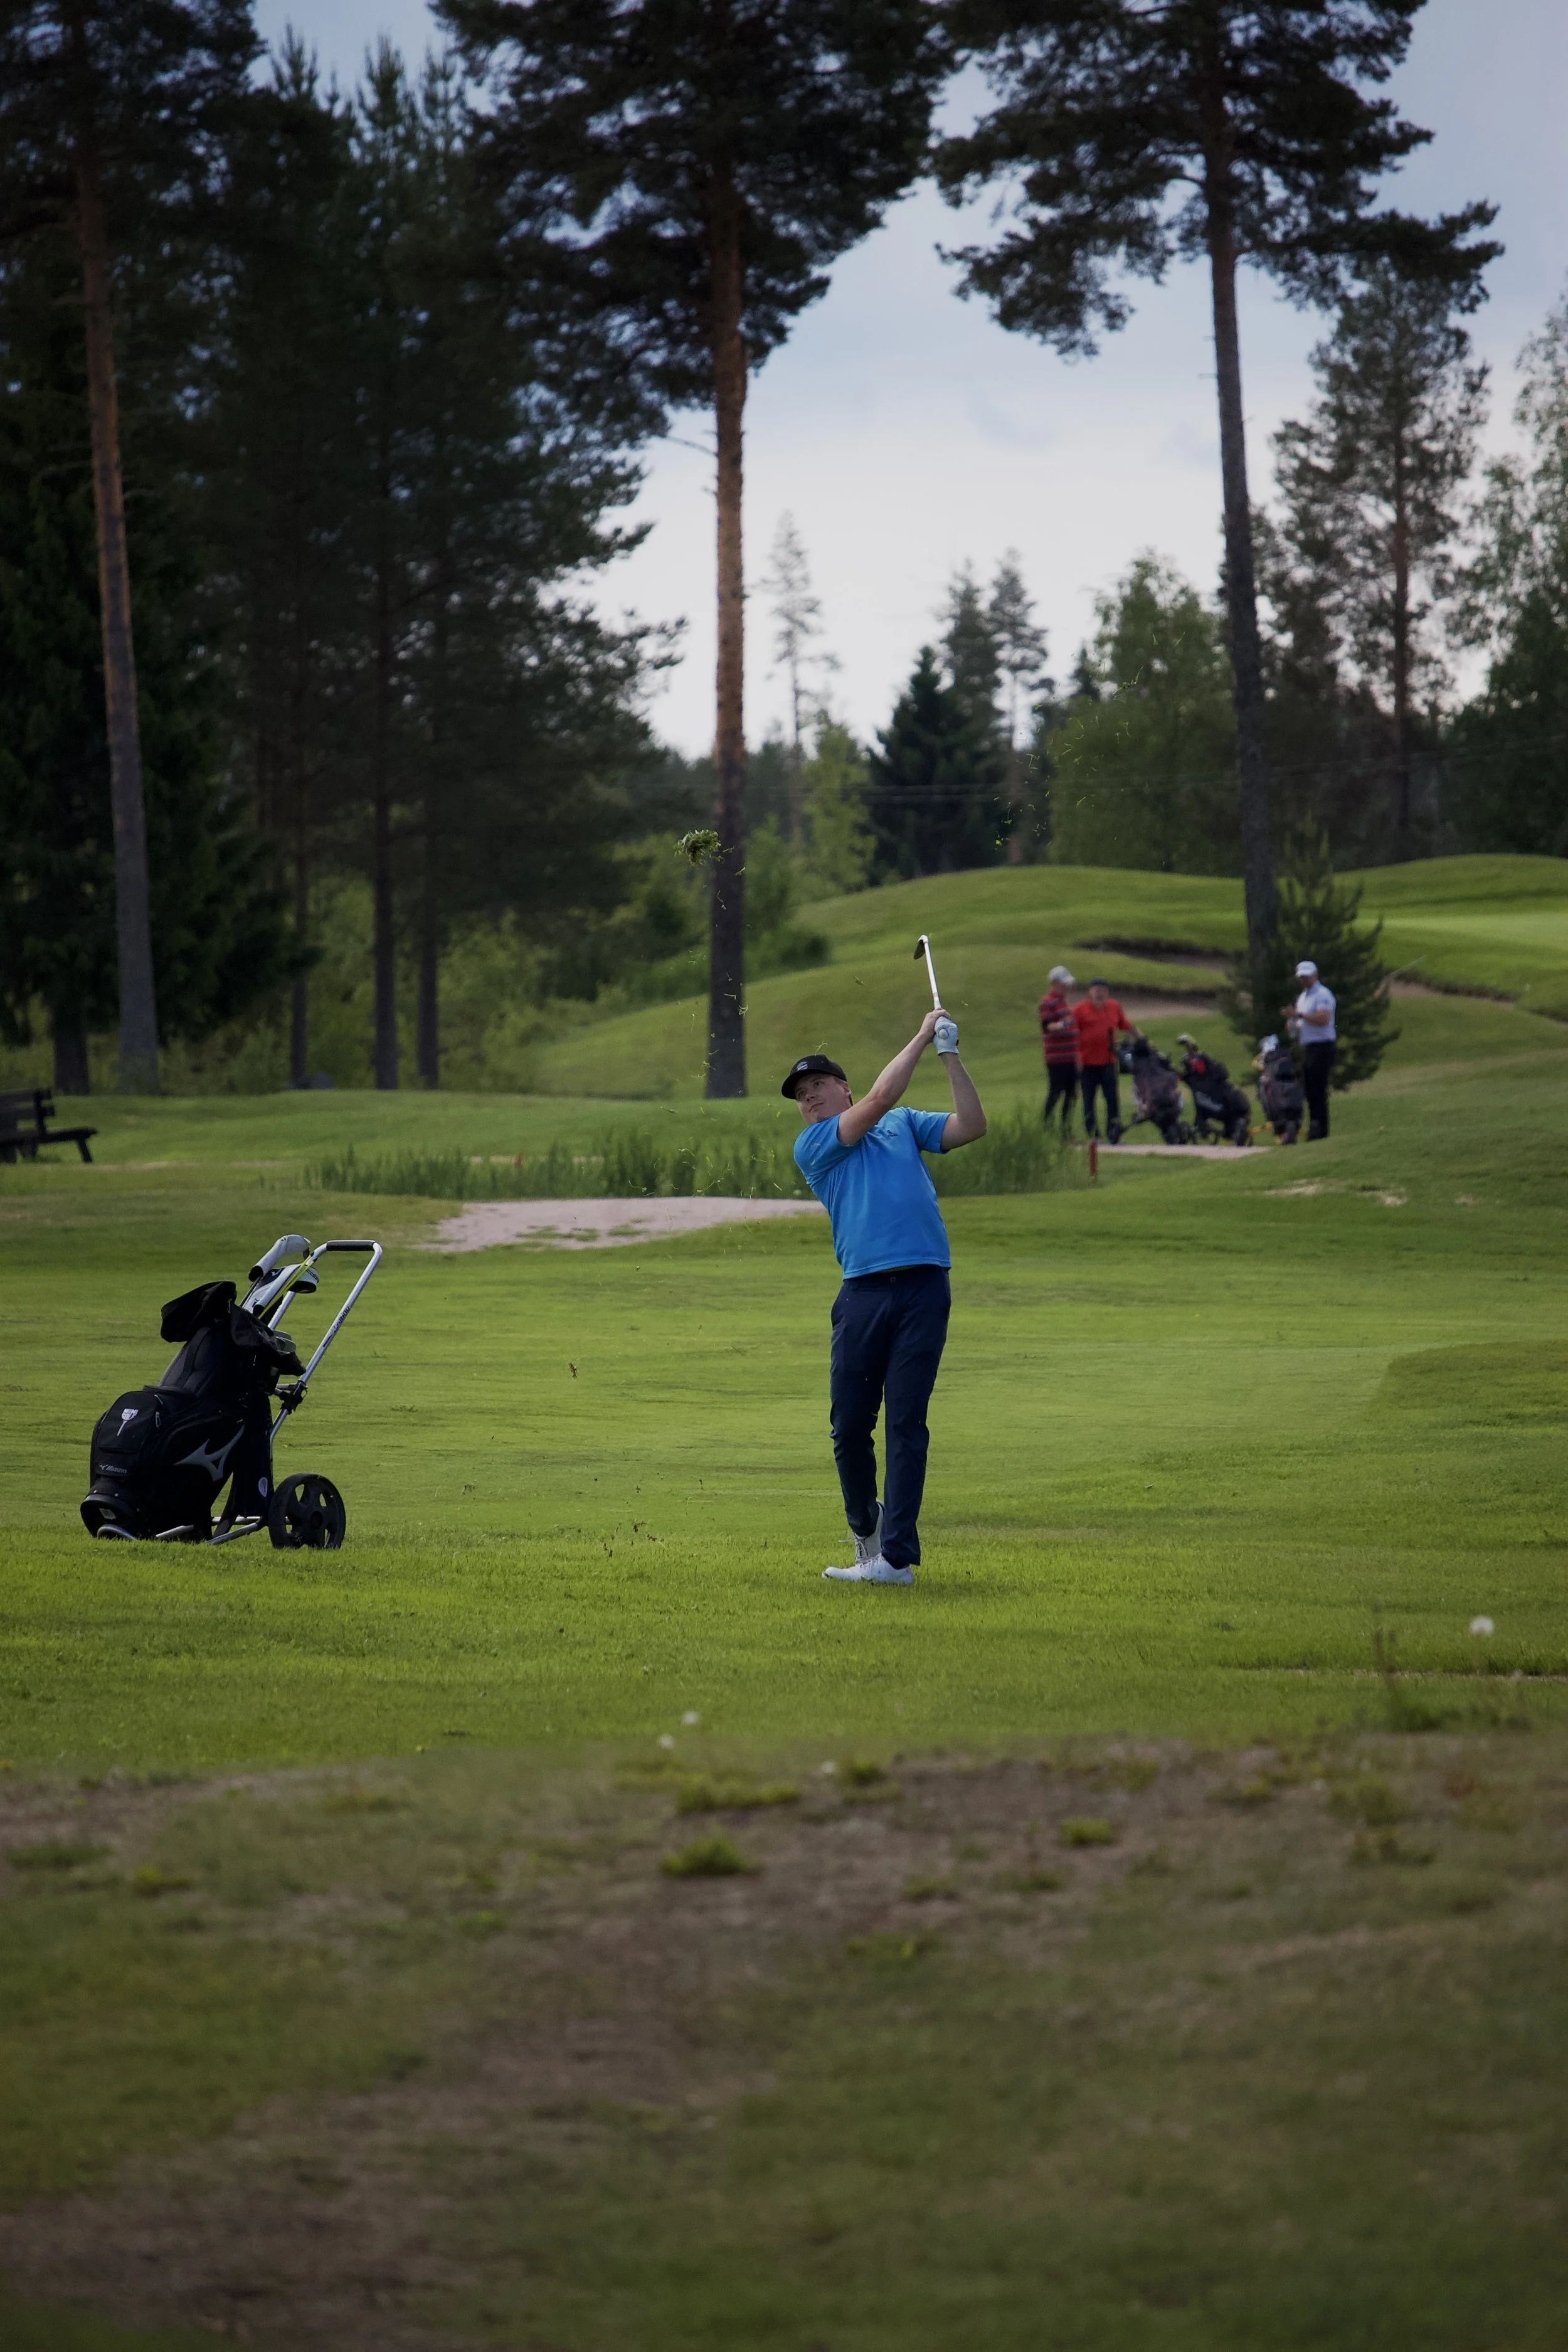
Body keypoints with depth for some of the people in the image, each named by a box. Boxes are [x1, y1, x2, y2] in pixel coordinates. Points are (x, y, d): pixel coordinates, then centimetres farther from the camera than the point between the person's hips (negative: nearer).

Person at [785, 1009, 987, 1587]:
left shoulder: (905, 1125, 21)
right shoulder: (811, 1146, 10)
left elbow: (972, 1127, 11)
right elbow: (878, 1100, -1)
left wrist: (950, 1056, 5)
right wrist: (922, 1038, 4)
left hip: (924, 1286, 0)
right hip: (863, 1293, 0)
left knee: (906, 1422, -5)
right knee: (850, 1425, 0)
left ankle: (896, 1556, -8)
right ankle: (866, 1527, 25)